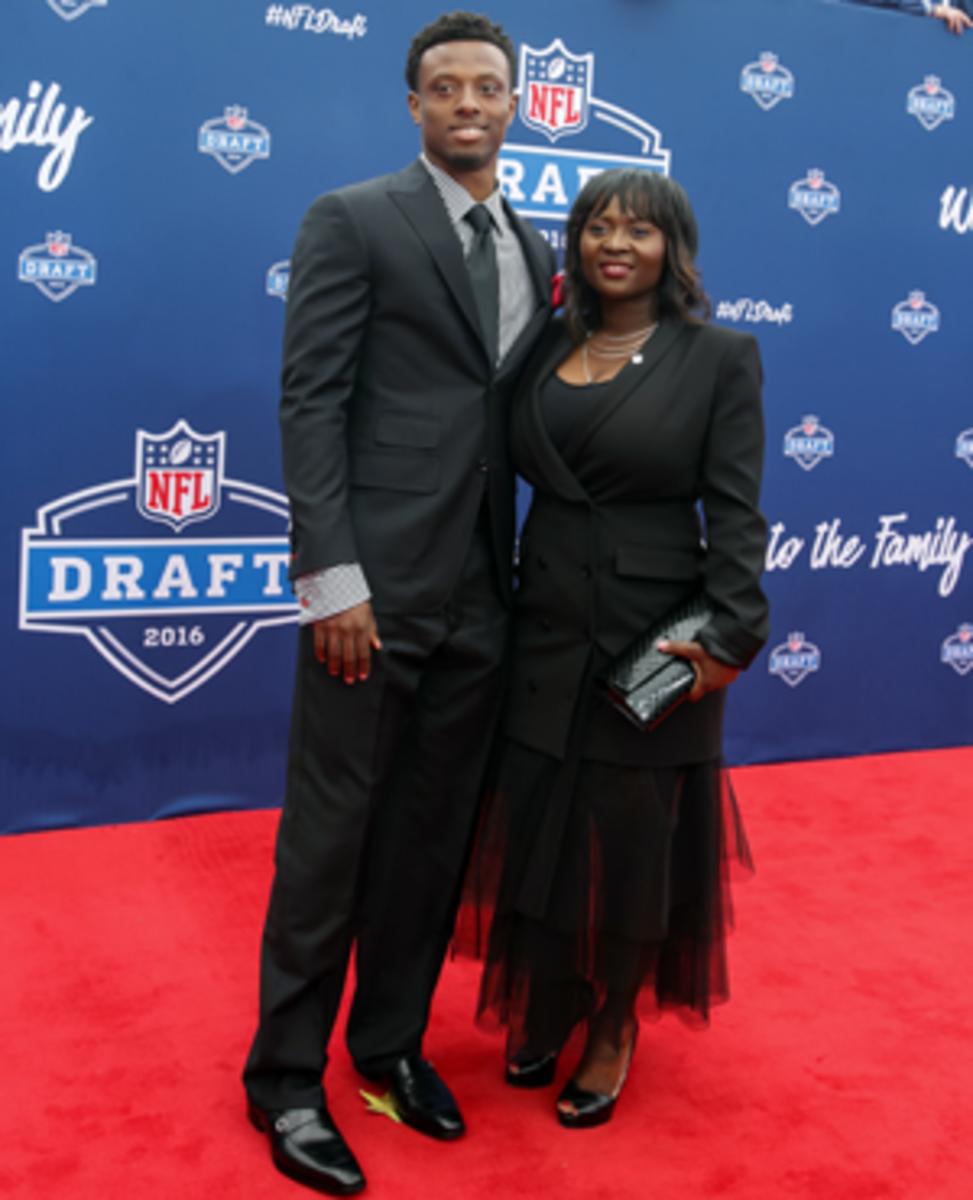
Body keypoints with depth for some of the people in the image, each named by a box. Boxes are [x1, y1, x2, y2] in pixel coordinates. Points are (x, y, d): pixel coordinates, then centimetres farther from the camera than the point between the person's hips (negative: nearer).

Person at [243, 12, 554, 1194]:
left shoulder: (534, 251, 16)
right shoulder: (351, 219, -2)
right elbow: (311, 402, -10)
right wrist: (330, 578, -16)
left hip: (484, 595, 6)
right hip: (378, 583, -6)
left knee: (434, 833, 14)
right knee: (329, 831, 3)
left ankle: (391, 1039, 31)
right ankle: (285, 1073, 20)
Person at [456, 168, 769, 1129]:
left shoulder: (719, 358, -5)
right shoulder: (547, 349, 6)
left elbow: (735, 514, -9)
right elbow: (514, 473, 8)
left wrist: (727, 637, -18)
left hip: (653, 638, -4)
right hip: (547, 628, 4)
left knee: (633, 835, 9)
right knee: (539, 823, 12)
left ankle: (613, 1029, 31)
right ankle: (547, 1010, 35)